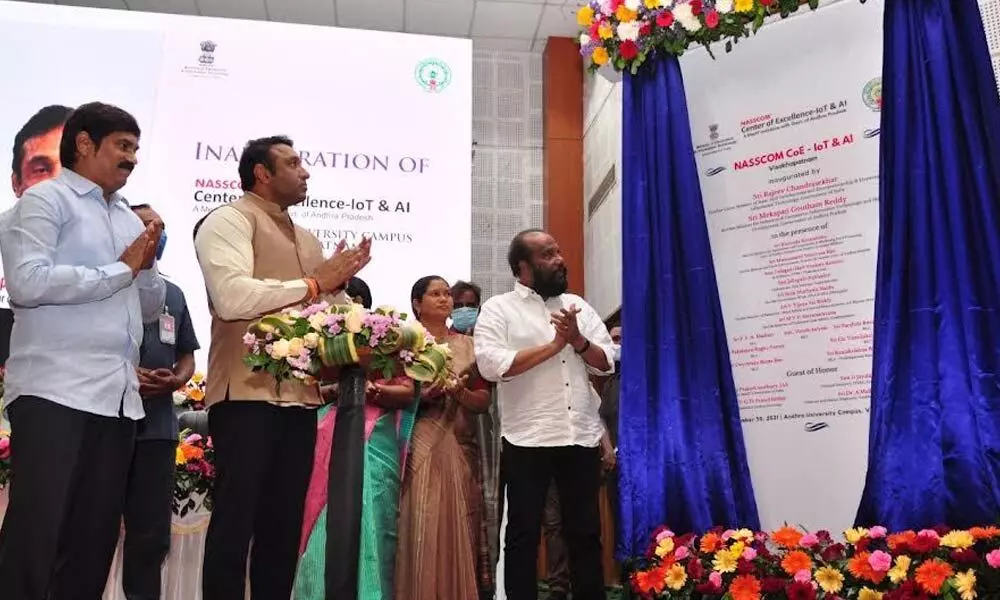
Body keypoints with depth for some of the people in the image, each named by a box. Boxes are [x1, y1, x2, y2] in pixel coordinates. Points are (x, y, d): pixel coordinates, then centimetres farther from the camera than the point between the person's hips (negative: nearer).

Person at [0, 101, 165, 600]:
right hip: (55, 392, -7)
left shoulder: (130, 218, 19)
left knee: (96, 538, 9)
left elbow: (149, 309, 22)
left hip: (118, 398, 7)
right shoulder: (46, 200, 0)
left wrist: (147, 266, 2)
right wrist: (121, 269, -9)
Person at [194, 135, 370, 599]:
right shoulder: (229, 221, -3)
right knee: (235, 522, -1)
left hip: (300, 397, 8)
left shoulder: (306, 239, 21)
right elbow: (232, 296, -20)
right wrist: (312, 283, -12)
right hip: (247, 394, -7)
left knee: (284, 525, 12)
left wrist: (337, 283, 3)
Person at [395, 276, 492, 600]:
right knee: (422, 530, -7)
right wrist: (426, 393, -18)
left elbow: (484, 401, 7)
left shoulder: (467, 345, 12)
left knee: (459, 529, 1)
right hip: (421, 449, -3)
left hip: (461, 450, 3)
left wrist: (460, 393, -11)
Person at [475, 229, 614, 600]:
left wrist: (577, 340, -10)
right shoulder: (498, 308, 0)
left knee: (586, 533, 12)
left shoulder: (577, 305, 13)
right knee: (524, 535, 6)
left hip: (582, 438, 4)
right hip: (528, 442, -4)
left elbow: (606, 363, 9)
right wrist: (555, 344, -12)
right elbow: (492, 364, -16)